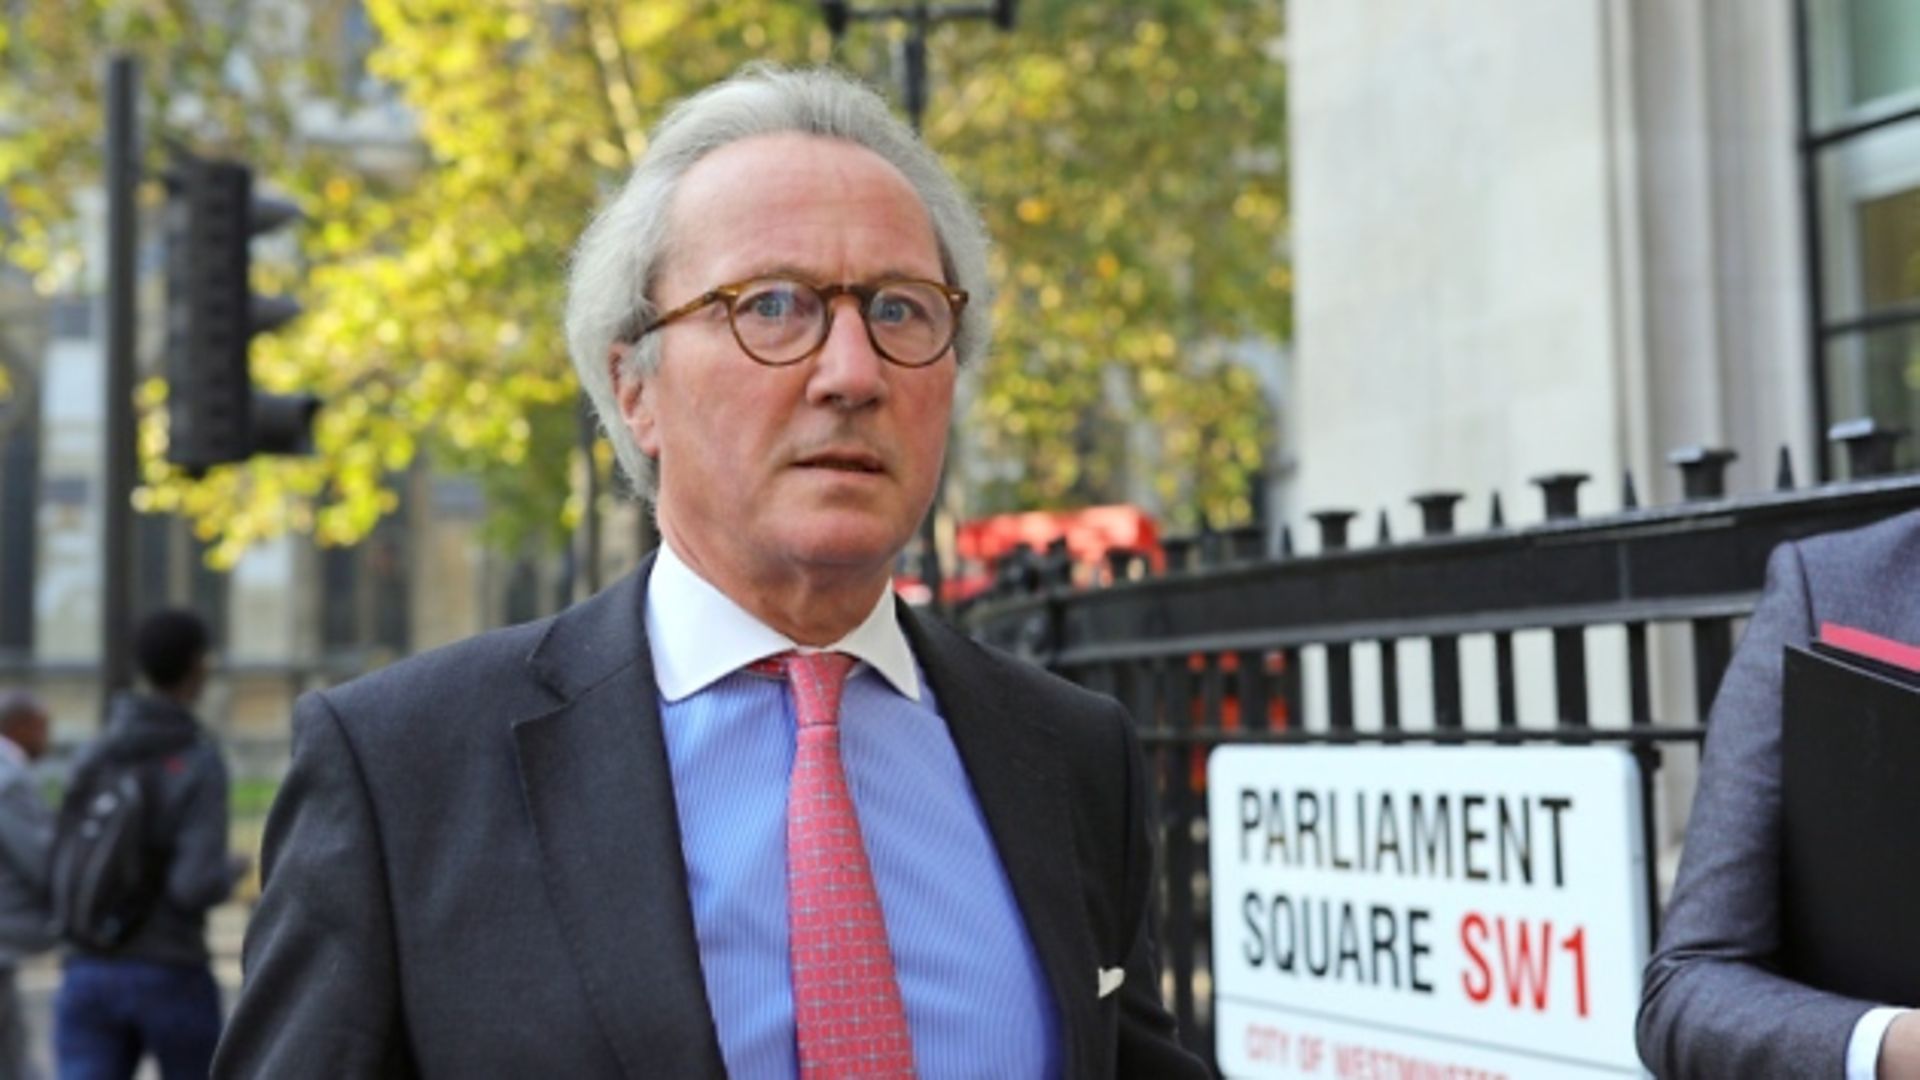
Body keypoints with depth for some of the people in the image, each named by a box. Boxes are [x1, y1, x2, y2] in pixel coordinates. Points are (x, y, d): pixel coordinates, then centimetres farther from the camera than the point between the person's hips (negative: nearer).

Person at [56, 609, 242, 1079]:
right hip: (170, 978, -4)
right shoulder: (200, 763, -12)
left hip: (89, 974, 4)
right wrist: (229, 870, 2)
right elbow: (197, 886, -20)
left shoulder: (91, 757, 5)